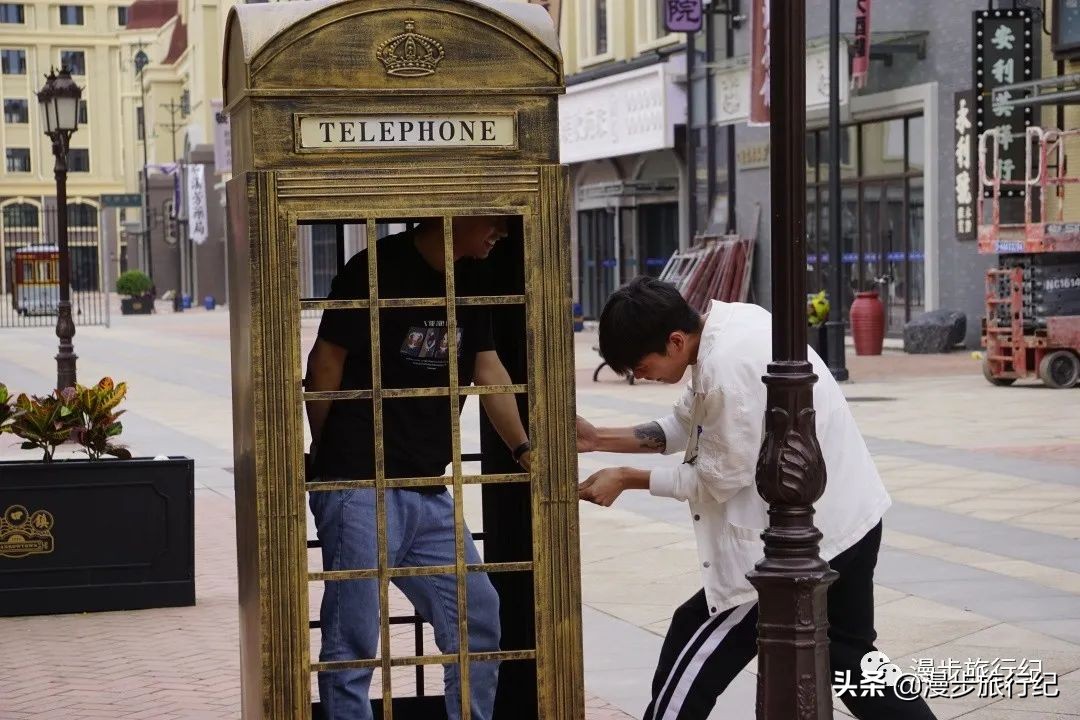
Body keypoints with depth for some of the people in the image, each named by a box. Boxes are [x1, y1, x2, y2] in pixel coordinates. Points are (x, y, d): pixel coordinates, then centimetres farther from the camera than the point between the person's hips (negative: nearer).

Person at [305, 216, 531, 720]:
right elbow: (326, 362, -8)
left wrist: (522, 449, -5)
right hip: (360, 488, -7)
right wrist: (324, 457, 1)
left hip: (428, 493, 8)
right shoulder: (377, 270, -13)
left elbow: (487, 367, 6)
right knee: (353, 643, -4)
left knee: (477, 616, 10)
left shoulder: (469, 279, 10)